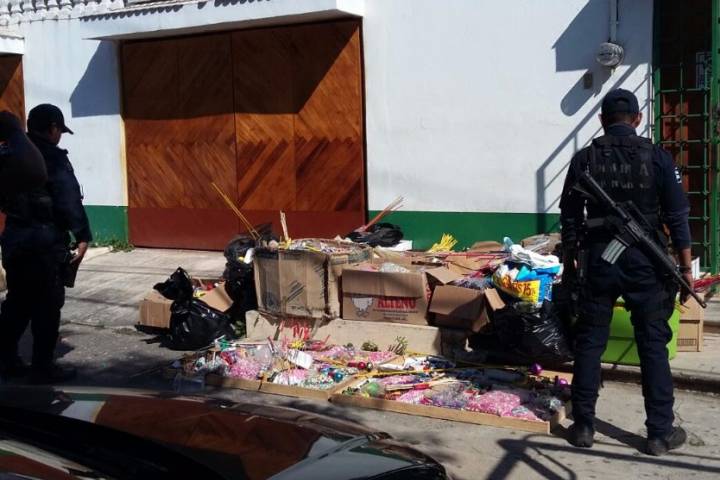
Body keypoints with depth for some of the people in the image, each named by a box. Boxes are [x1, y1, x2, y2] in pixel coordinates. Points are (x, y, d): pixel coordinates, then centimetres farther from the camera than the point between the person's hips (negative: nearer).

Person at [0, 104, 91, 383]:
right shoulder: (53, 158, -12)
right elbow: (69, 201, -17)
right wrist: (82, 236, -15)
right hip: (45, 239, -7)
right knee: (47, 306, 1)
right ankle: (43, 368, 6)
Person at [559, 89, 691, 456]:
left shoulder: (584, 159, 2)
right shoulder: (657, 157, -1)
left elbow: (570, 219, 5)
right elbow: (677, 217, -3)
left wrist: (569, 263, 15)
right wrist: (686, 267, 1)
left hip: (598, 260, 1)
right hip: (644, 261, -1)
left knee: (589, 342, 9)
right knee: (653, 345, 7)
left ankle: (583, 426, 15)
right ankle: (660, 433, 12)